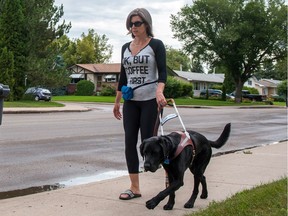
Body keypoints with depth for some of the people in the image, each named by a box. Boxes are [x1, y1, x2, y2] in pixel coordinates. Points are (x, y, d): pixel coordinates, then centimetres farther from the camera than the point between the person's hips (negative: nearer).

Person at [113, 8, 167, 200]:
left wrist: (159, 91, -33)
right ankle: (135, 188, 8)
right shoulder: (126, 47, 12)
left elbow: (162, 71, -15)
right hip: (130, 102, 6)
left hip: (150, 101, -5)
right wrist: (117, 101, 16)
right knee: (130, 142, 1)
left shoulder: (156, 45, -4)